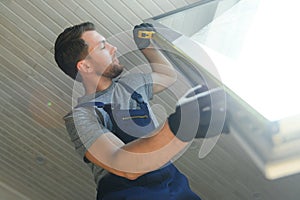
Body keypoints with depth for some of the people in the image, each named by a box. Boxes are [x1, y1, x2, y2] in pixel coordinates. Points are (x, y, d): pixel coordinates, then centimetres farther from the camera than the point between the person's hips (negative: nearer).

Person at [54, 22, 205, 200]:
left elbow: (169, 76, 44)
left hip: (172, 182, 6)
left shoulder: (131, 84, 21)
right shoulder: (80, 116, -3)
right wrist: (178, 125, -34)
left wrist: (147, 45, 31)